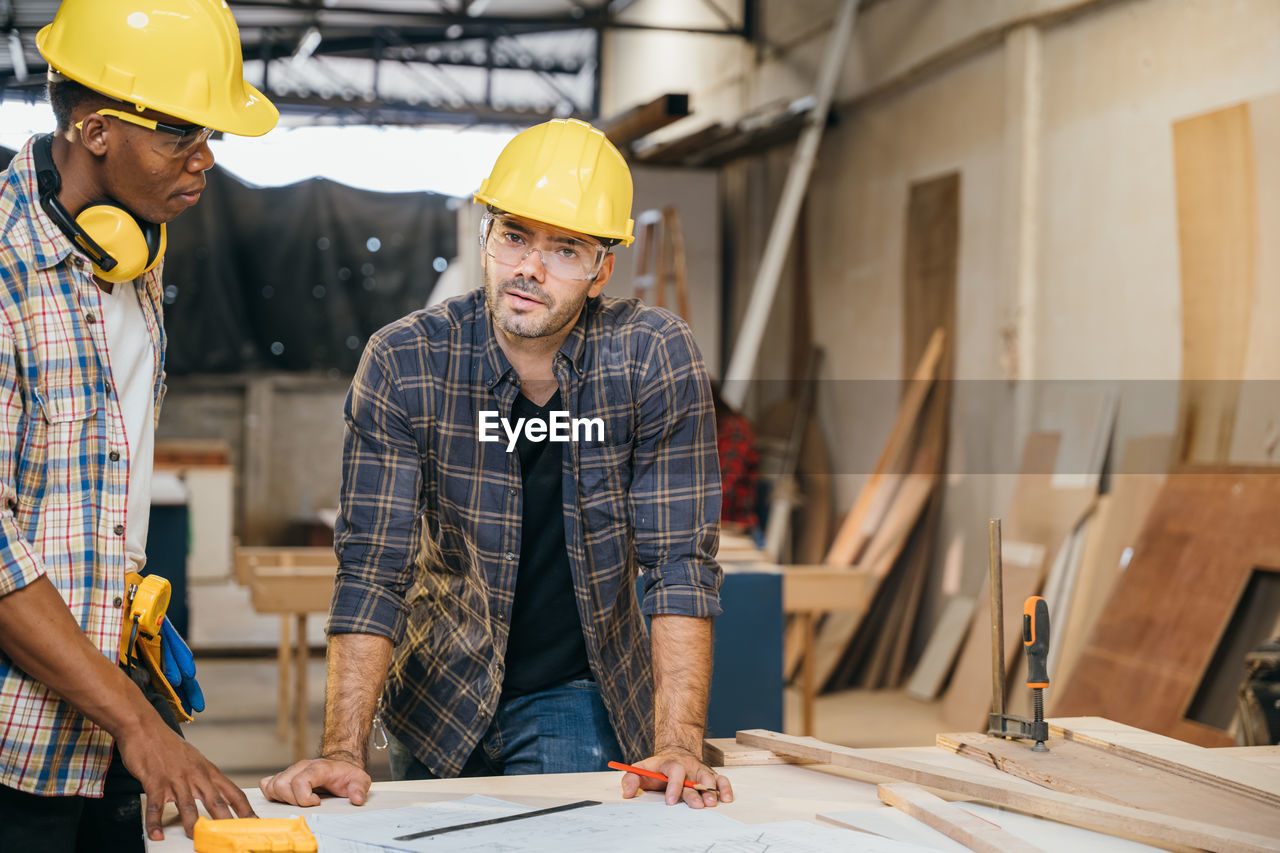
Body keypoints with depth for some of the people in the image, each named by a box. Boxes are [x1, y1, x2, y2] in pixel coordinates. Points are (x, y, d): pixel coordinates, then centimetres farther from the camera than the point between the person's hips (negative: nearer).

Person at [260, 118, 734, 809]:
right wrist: (343, 751, -27)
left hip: (582, 698, 0)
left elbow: (679, 563, -16)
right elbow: (372, 569, -17)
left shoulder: (656, 357, -17)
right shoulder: (403, 364, -17)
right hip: (439, 698, 1)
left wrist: (678, 744, -26)